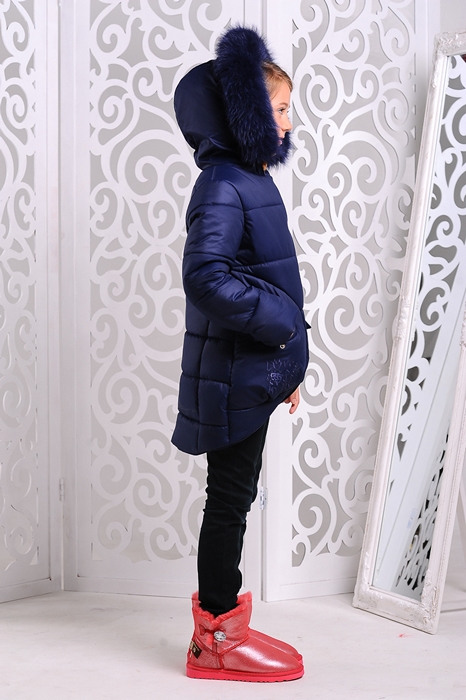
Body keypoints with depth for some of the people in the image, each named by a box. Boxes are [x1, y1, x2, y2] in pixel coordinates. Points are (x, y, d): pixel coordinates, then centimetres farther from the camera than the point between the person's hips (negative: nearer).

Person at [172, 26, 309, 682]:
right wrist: (276, 323, -20)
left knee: (234, 497, 15)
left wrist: (287, 364, 19)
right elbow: (206, 275, -29)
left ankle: (220, 620, 28)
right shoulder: (223, 187, -16)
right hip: (232, 376, -9)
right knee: (230, 499, 1)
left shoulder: (254, 182, 14)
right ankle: (218, 637, 15)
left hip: (255, 373, 9)